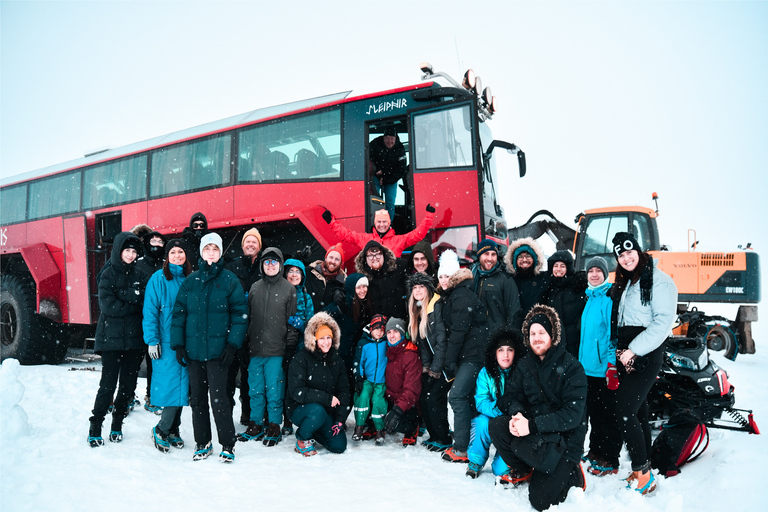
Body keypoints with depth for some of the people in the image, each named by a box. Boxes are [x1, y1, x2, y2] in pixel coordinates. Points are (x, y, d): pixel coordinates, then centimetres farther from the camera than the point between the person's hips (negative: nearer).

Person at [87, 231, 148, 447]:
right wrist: (134, 302, -8)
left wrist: (126, 295, -9)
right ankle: (95, 429, 10)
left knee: (128, 385, 7)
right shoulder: (108, 274, -1)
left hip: (134, 338, 4)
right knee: (108, 385, -3)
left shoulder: (139, 274, 11)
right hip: (112, 338, -4)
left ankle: (117, 426, 20)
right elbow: (108, 306, -13)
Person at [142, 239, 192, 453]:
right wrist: (152, 340, -11)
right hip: (166, 342, -4)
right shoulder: (158, 278, -3)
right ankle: (161, 430, 12)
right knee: (172, 385, -7)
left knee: (182, 385, 8)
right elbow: (150, 311, -5)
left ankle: (173, 430, 22)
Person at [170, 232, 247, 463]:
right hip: (193, 349, 4)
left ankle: (227, 445, 8)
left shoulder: (230, 280, 0)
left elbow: (240, 314, -3)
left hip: (218, 349, -4)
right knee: (197, 398, 11)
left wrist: (233, 344, -11)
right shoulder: (190, 280, 10)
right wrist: (178, 344, 2)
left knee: (218, 398, -6)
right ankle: (202, 443, 25)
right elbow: (179, 312, 9)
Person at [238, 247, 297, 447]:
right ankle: (255, 426, 24)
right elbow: (247, 317, 15)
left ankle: (274, 428, 14)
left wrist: (290, 346, -4)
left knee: (274, 391, 1)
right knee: (255, 389, 11)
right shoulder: (254, 288, 12)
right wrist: (244, 344, 11)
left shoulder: (289, 289, 2)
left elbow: (293, 319, 1)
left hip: (277, 349, -3)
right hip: (255, 348, 4)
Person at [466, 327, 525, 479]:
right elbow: (481, 402, -12)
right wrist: (498, 409, -31)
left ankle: (501, 468, 0)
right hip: (491, 420, 1)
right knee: (482, 421, -28)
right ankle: (475, 462, -4)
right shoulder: (486, 373, -3)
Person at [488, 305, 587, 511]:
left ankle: (570, 473, 14)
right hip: (533, 430, 5)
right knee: (497, 426, -21)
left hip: (565, 438, -5)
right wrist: (516, 414, -23)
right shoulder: (525, 364, 4)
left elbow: (573, 414, -21)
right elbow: (510, 395, 2)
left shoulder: (571, 367, -14)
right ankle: (521, 471, 5)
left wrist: (533, 424, -29)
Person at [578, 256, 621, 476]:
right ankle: (595, 451, 30)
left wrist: (612, 365, -19)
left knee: (608, 415, 0)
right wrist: (581, 361, 20)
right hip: (588, 367, 8)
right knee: (594, 413, 18)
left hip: (604, 367, -8)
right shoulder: (590, 298, 14)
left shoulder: (610, 298, -11)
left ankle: (610, 461, 9)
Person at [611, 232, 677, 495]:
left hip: (646, 355, -8)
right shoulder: (622, 283, 16)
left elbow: (663, 321, -17)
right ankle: (644, 470, 21)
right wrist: (620, 351, 5)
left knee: (625, 410, -14)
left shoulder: (659, 280, -9)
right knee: (637, 410, 12)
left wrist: (634, 350, -18)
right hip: (626, 354, 8)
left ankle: (642, 475, -4)